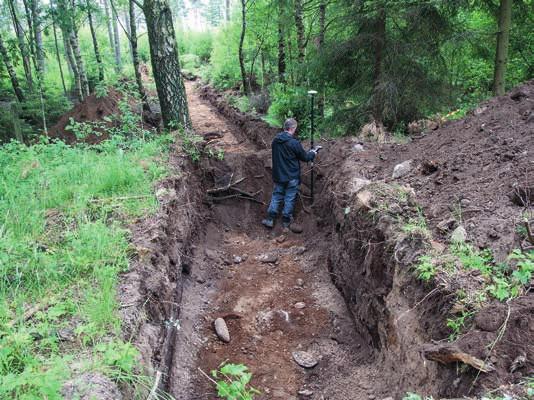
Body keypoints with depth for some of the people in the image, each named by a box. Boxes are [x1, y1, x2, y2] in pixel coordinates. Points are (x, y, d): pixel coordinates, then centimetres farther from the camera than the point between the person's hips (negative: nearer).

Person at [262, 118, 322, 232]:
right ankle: (286, 222, 19)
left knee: (276, 196, 16)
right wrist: (313, 153, 13)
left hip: (278, 175, 6)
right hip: (291, 177, -6)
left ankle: (270, 219, 18)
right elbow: (305, 157, -10)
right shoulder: (294, 143, -21)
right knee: (290, 199, 8)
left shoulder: (275, 140, 0)